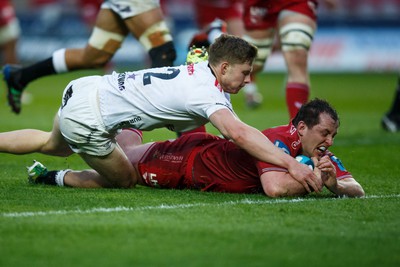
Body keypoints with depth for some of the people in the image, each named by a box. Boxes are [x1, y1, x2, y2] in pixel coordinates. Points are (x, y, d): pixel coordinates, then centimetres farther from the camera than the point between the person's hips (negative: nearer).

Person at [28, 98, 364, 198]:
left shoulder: (319, 152, -14)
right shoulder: (280, 140, -36)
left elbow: (358, 189, -13)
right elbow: (275, 188, -54)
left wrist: (334, 184, -35)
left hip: (208, 150, 7)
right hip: (189, 157, -7)